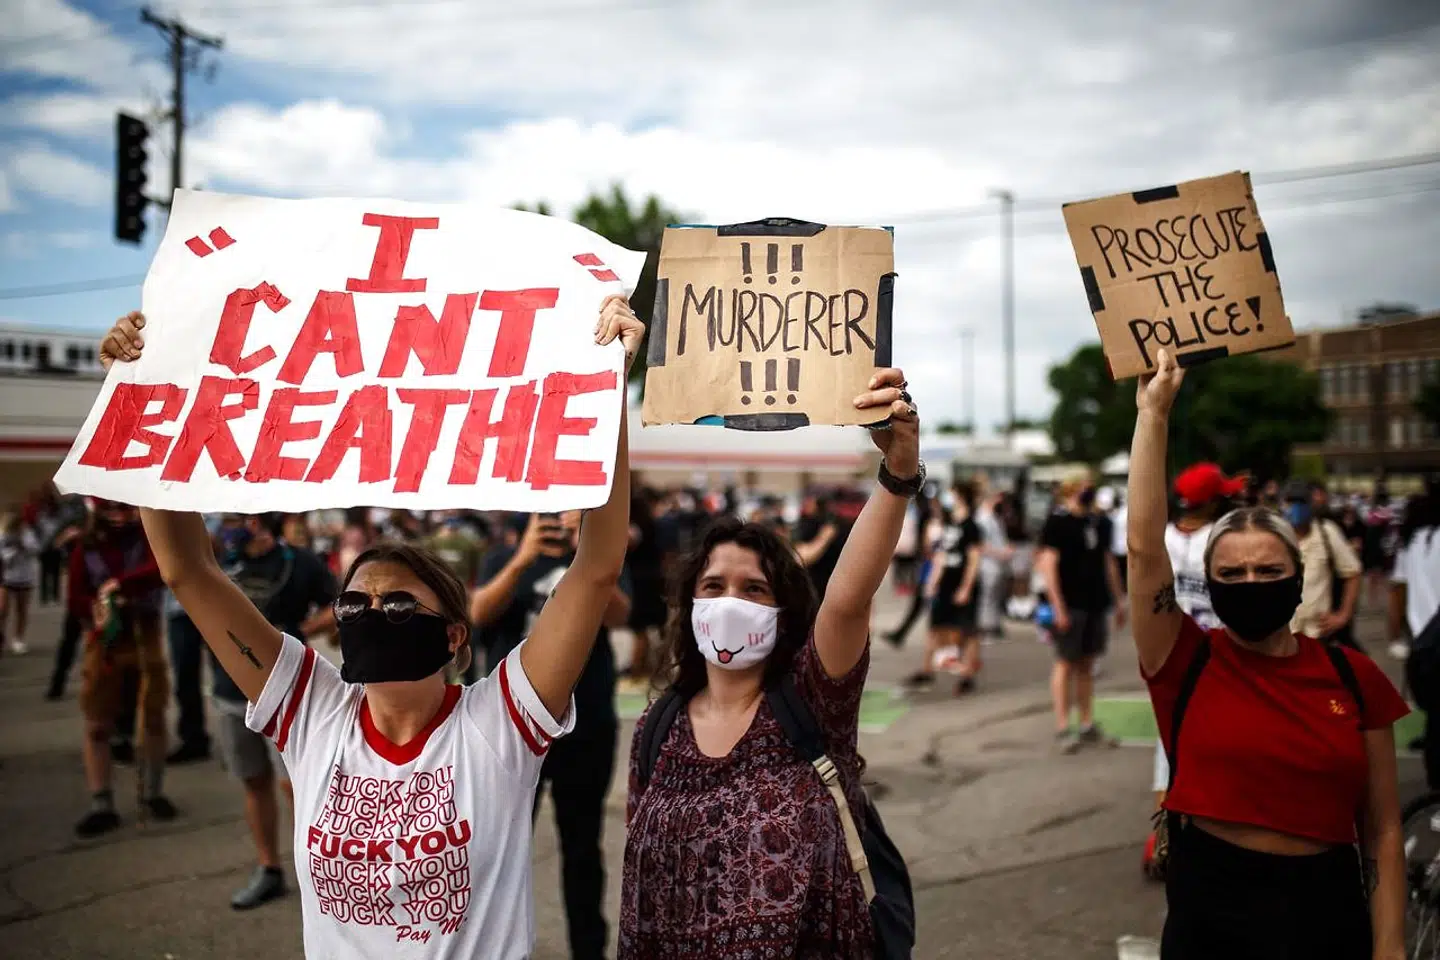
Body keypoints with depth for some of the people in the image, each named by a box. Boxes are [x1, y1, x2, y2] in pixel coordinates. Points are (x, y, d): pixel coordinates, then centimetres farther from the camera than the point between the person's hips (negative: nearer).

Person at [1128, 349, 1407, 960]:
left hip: (1329, 910, 1)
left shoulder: (1354, 676, -2)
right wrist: (1153, 412, -15)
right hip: (1212, 908, -1)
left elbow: (1382, 828, 0)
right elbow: (1144, 544, -17)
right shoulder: (1186, 663, -6)